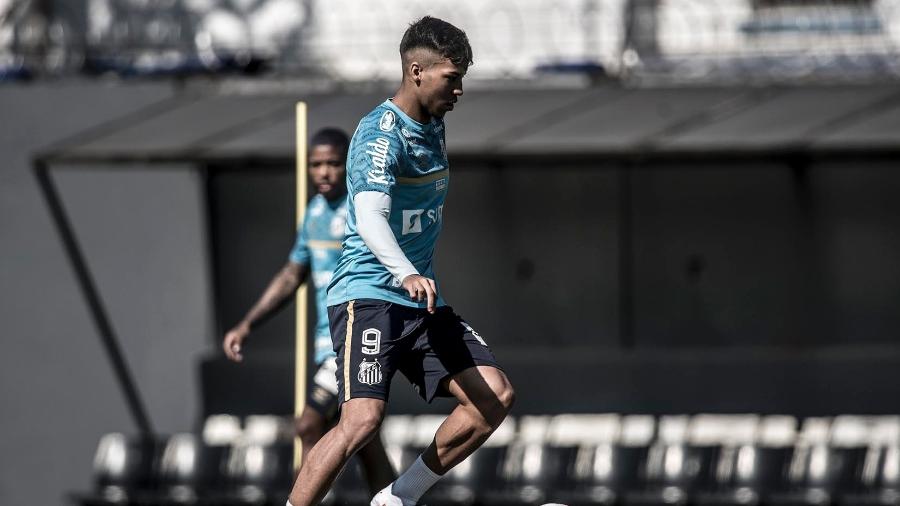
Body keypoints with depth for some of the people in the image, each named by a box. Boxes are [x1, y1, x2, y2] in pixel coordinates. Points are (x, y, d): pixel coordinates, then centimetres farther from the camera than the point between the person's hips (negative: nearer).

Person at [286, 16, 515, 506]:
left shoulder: (432, 127, 12)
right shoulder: (381, 133, -16)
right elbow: (370, 216, -31)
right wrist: (407, 274, -47)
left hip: (421, 302, 8)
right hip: (367, 295, -8)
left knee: (495, 397, -5)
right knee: (363, 418, -23)